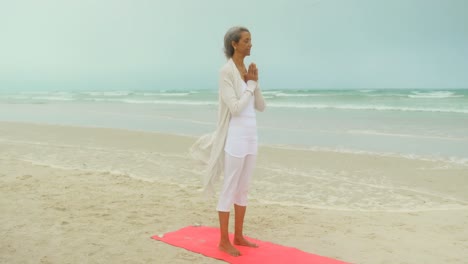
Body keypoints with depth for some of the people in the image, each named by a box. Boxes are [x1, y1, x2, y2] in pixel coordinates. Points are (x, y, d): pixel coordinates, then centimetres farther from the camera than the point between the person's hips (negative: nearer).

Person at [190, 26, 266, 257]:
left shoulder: (247, 69, 11)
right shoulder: (226, 71, -13)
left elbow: (261, 107, 10)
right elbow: (235, 108, -21)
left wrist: (255, 82, -4)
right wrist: (251, 84, -10)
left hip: (250, 135, 8)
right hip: (235, 136, -8)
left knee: (243, 188, 15)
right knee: (229, 189, 1)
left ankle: (238, 236, 27)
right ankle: (224, 241, 13)